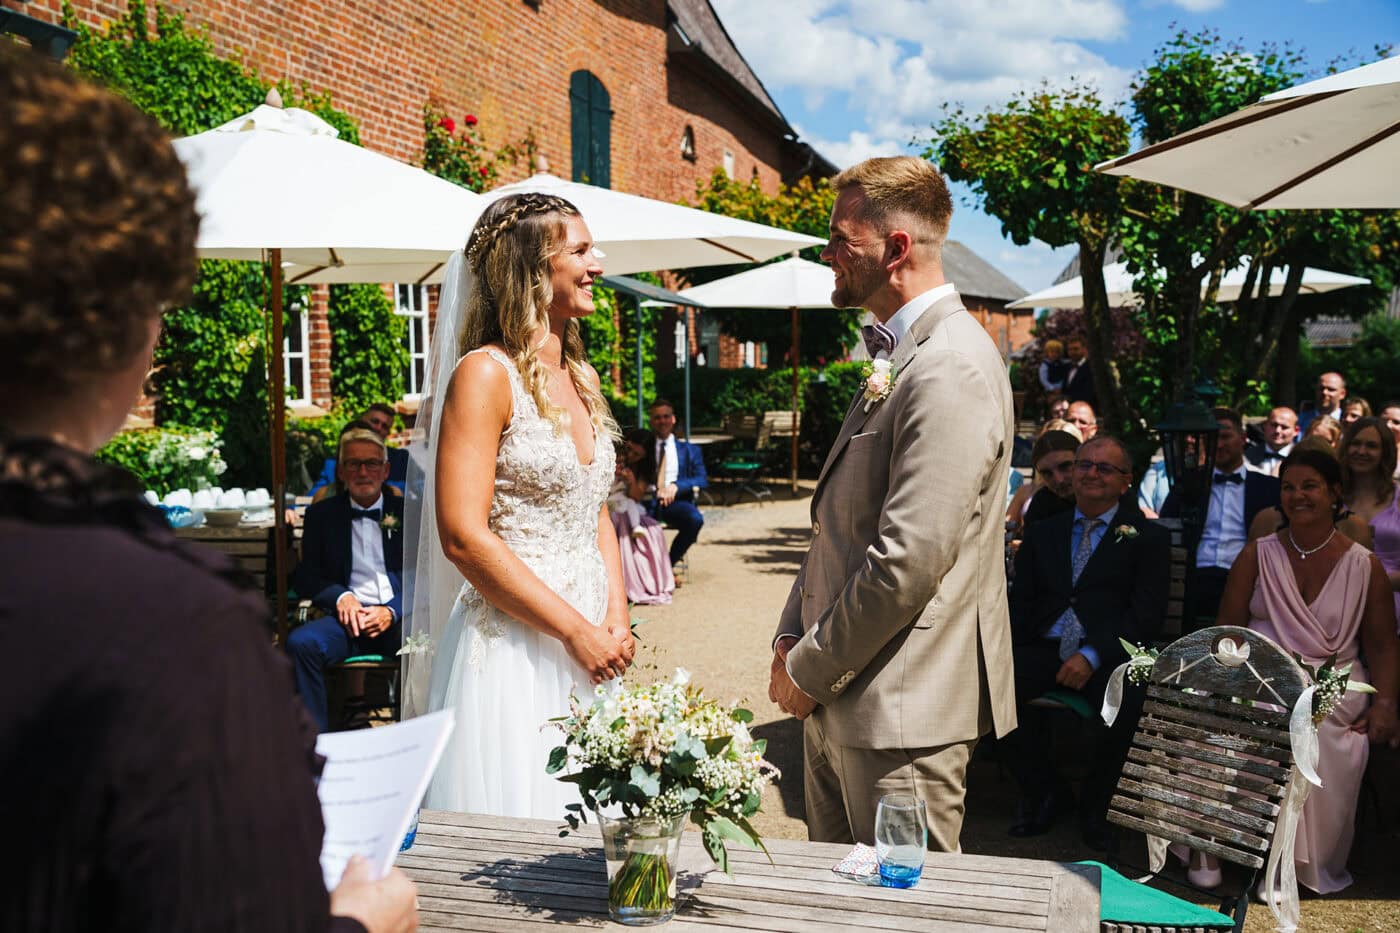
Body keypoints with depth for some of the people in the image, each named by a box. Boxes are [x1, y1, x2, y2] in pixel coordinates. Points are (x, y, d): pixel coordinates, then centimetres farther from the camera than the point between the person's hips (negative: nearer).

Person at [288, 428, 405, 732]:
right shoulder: (322, 514, 16)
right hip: (348, 616, 1)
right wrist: (341, 597, -8)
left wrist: (392, 611, -12)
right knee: (300, 642, -31)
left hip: (399, 618, -1)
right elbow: (305, 575, 13)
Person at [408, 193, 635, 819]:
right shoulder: (485, 373, -11)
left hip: (591, 645, 7)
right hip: (513, 645, -7)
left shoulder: (582, 378, 13)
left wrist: (616, 622, 2)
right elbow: (464, 537, -17)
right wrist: (575, 630, -15)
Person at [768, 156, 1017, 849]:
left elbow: (908, 565, -25)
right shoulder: (897, 356, 14)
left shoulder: (951, 369, -20)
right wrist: (792, 638, 8)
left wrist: (810, 668, -13)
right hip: (836, 699, 10)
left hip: (902, 711, -10)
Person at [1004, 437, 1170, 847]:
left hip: (1110, 656, -3)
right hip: (1044, 650, 3)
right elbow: (1021, 601, 15)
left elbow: (1147, 612, -2)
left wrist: (1092, 655, -17)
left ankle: (1096, 806, -3)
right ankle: (1044, 790, 0)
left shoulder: (1147, 537, 9)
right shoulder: (1042, 533, 21)